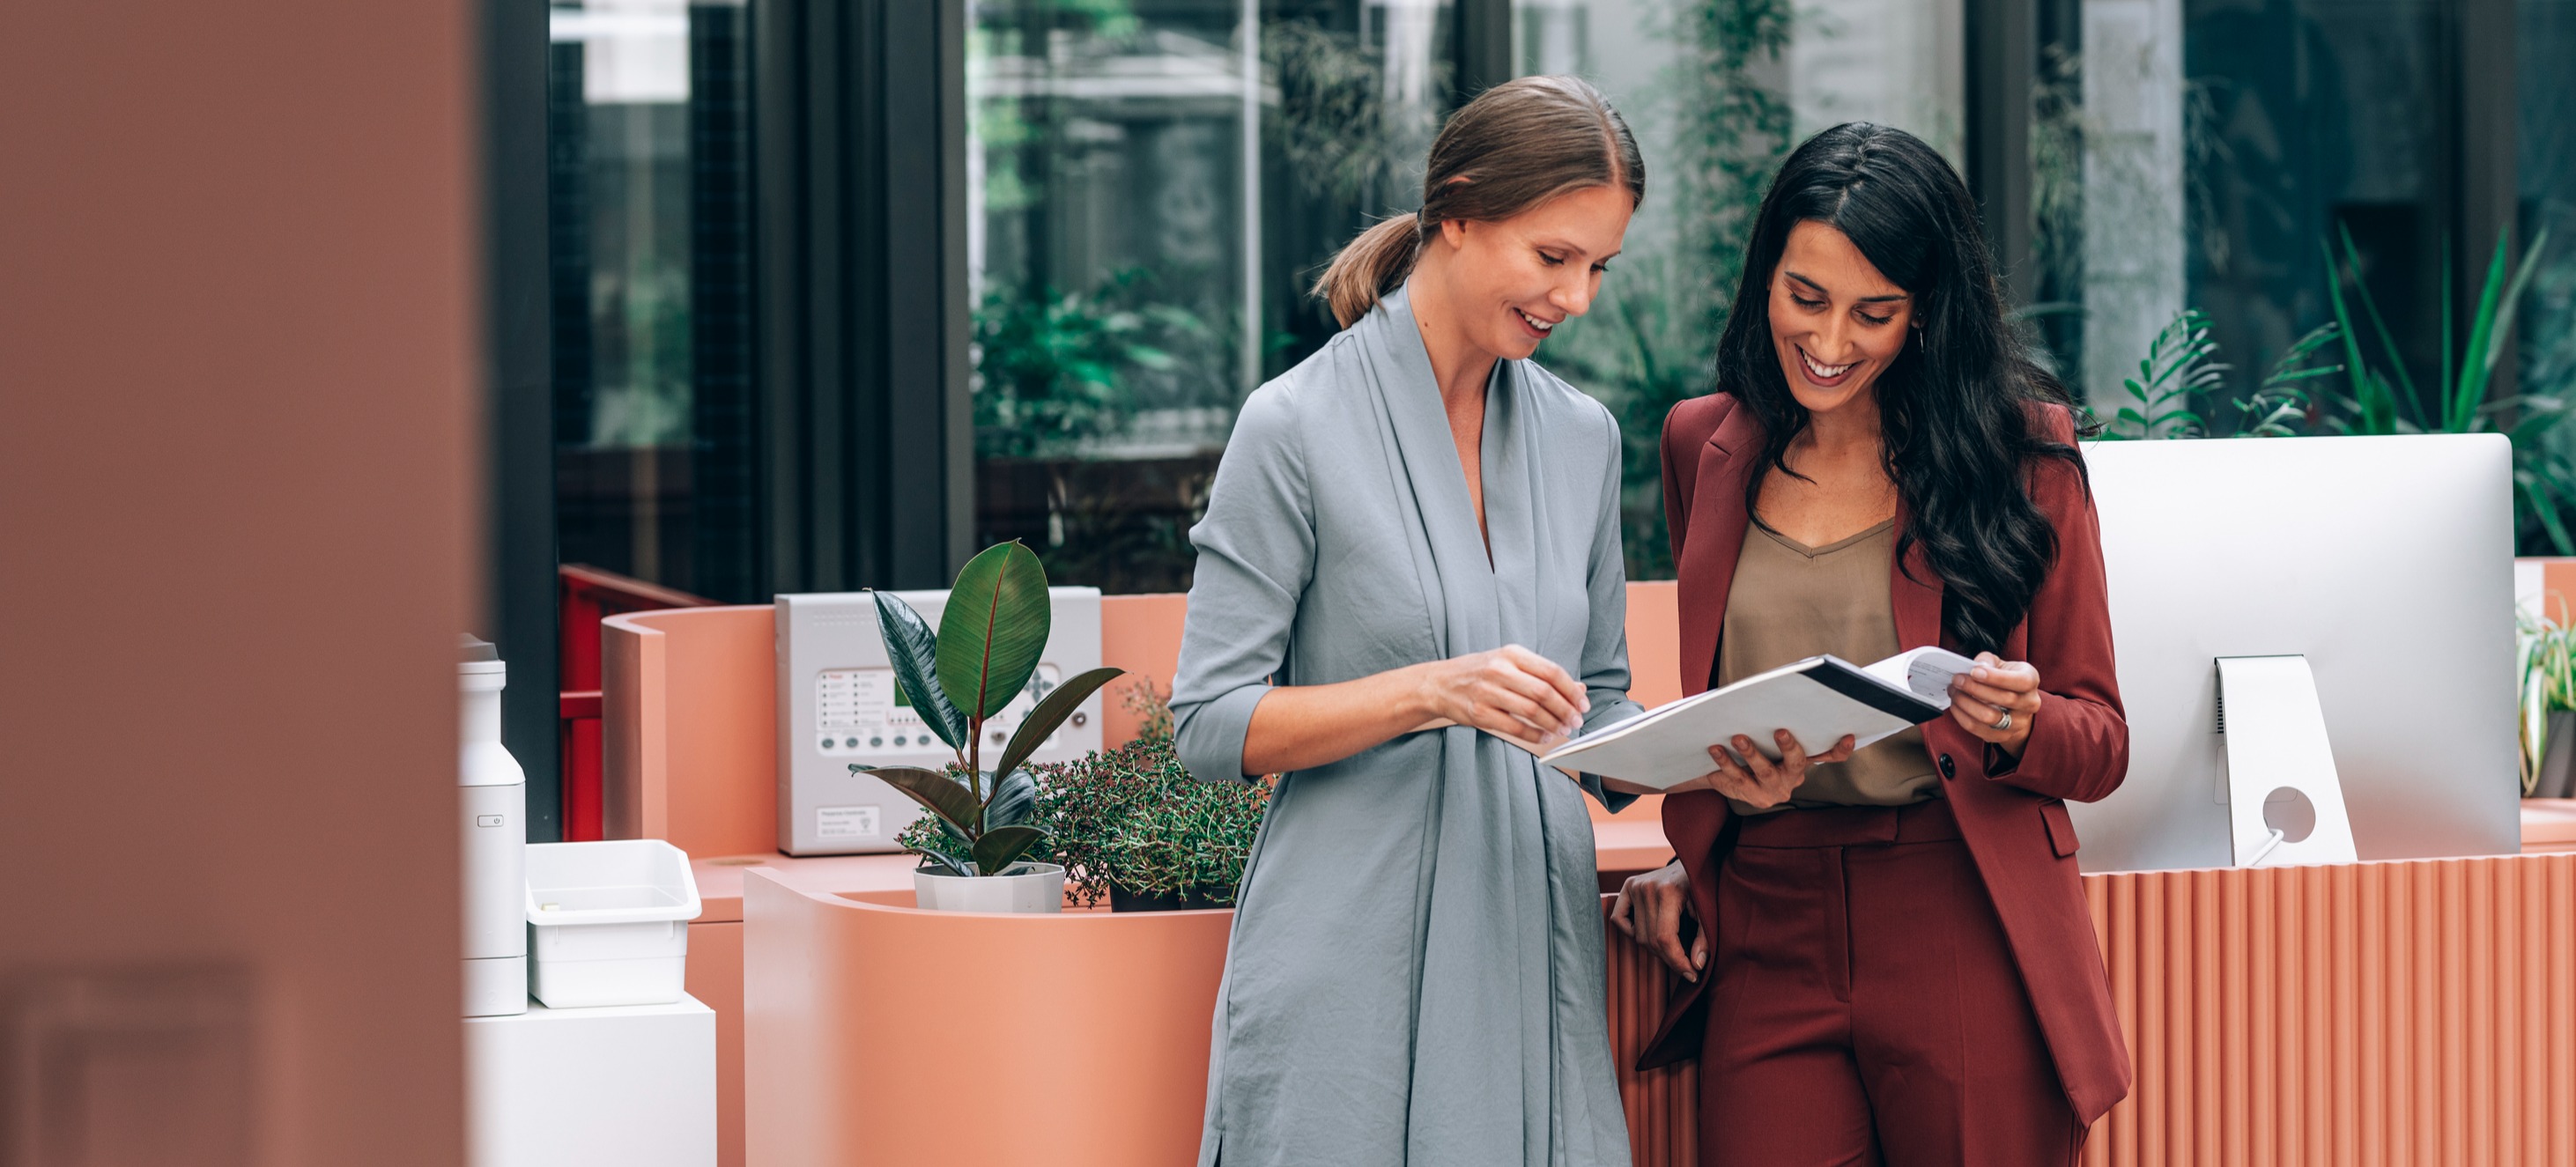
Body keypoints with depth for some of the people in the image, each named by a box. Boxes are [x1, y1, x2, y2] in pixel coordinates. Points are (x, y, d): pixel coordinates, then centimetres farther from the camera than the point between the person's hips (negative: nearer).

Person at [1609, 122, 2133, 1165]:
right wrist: (1691, 857, 10)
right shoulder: (1705, 448, 13)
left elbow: (2100, 740, 5)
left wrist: (2016, 727, -16)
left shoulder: (2020, 451, 3)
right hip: (1767, 948, 2)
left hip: (1966, 946, -2)